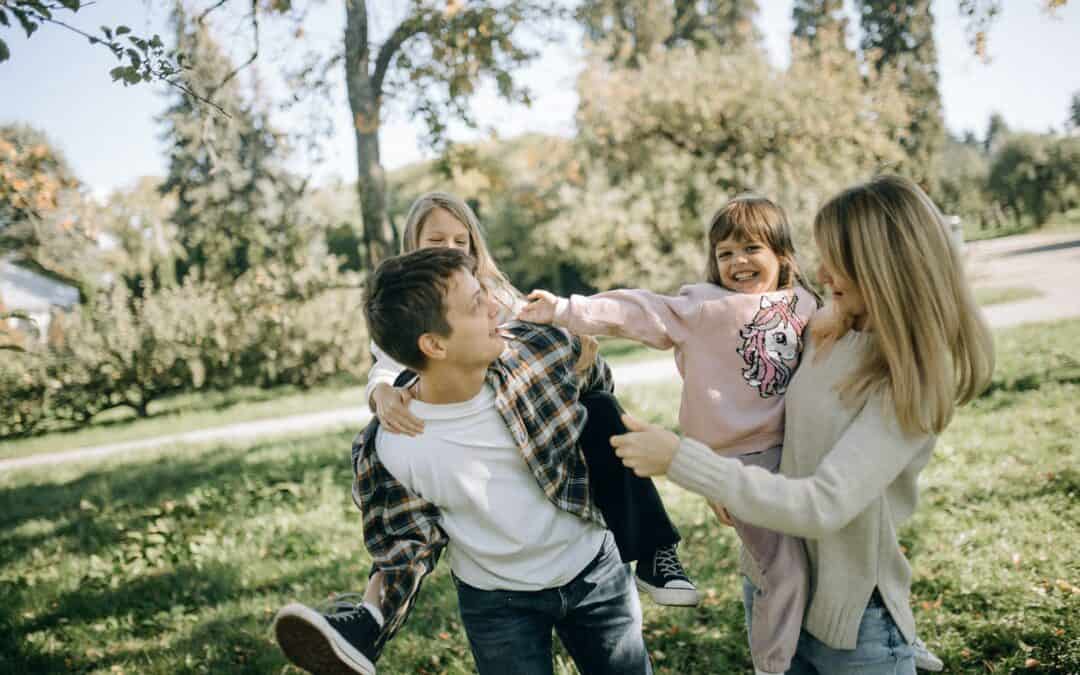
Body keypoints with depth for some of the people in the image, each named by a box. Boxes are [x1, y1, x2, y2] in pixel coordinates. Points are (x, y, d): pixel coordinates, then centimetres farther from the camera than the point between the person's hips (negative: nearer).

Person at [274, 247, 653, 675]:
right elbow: (407, 543, -13)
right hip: (497, 601, -2)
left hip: (594, 566, 3)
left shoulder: (544, 349, -21)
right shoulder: (387, 451, -26)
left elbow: (599, 384, 0)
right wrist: (373, 613, -31)